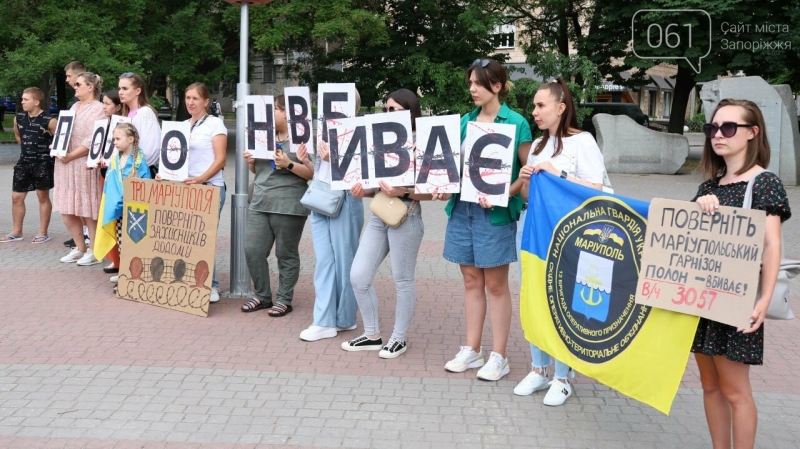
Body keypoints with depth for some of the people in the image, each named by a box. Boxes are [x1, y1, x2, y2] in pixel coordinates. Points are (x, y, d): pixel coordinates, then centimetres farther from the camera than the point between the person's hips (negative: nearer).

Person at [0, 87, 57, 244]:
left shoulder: (49, 121, -15)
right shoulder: (18, 118, 3)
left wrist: (50, 149, -12)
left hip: (43, 163, -6)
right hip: (24, 161, 6)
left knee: (43, 196, 5)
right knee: (16, 197, 7)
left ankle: (43, 233, 13)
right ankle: (17, 232, 19)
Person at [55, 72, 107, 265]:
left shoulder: (98, 108, -9)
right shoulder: (74, 106, 18)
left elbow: (93, 140, -17)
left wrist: (70, 156, -18)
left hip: (84, 166, -8)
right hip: (65, 164, 9)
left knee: (88, 210, -2)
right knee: (67, 210, 10)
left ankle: (95, 251, 7)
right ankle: (80, 248, 21)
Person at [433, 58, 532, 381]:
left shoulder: (516, 123, -6)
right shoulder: (465, 121, 10)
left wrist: (504, 193, -20)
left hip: (495, 212, -5)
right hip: (462, 208, 5)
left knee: (496, 285, 3)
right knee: (471, 281, 13)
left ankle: (498, 357, 13)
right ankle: (471, 350, 23)